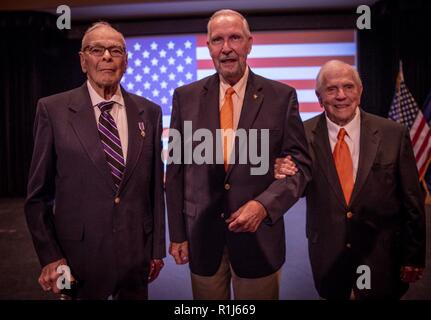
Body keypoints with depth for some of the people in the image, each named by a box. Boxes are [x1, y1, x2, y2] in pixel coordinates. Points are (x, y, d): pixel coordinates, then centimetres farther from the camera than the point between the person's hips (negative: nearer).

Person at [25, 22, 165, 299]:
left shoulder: (149, 112, 1)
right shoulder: (53, 109, -6)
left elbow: (155, 186, 4)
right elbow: (39, 193, -3)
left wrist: (157, 248, 6)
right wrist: (50, 256, -6)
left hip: (137, 254, 3)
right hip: (79, 256, -2)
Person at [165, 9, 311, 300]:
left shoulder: (281, 96, -2)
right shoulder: (186, 97, 2)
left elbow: (300, 164, -3)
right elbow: (176, 169, 3)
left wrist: (263, 205, -18)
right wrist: (177, 233, 2)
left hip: (259, 237, -1)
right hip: (201, 236, 2)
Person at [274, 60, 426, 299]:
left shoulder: (394, 134, -9)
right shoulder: (303, 134, -8)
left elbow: (412, 203, -2)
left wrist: (414, 257, 2)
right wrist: (282, 176, -22)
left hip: (382, 254, -1)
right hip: (328, 255, 1)